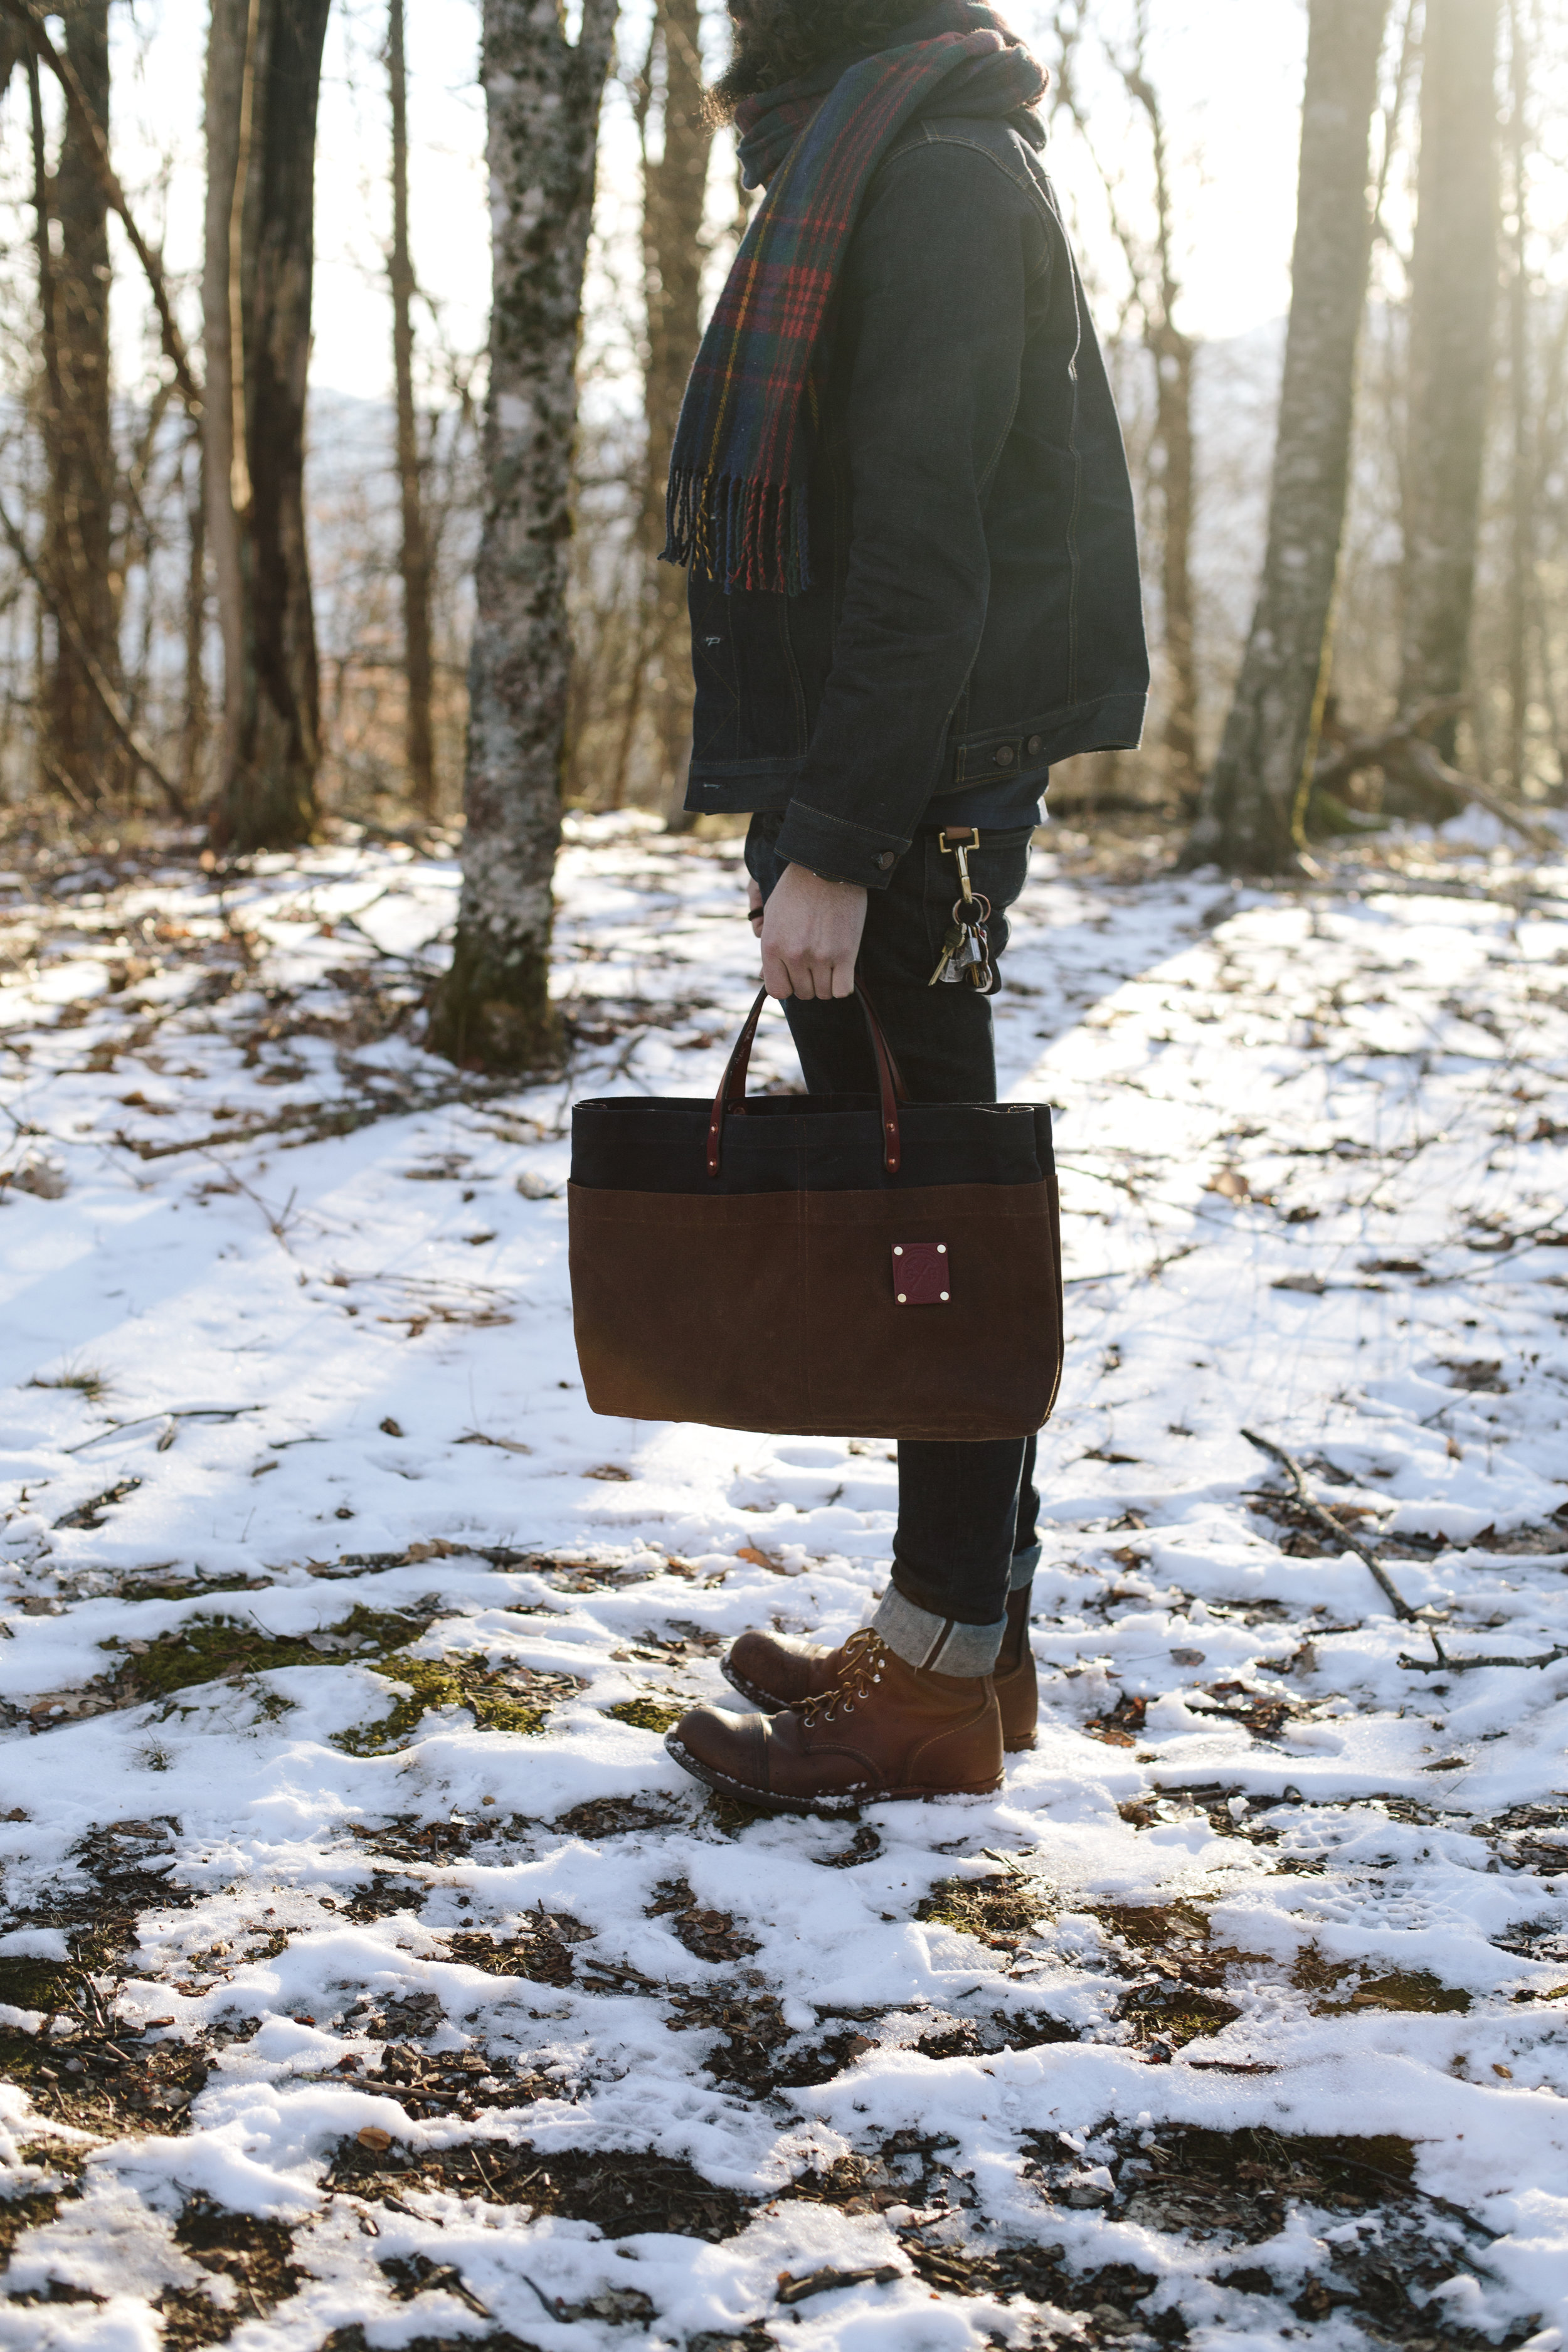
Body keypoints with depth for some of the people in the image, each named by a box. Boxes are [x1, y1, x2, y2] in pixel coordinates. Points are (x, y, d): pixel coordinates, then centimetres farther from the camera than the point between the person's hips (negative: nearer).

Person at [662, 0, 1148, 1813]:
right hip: (868, 800, 10)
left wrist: (837, 844, -24)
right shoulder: (871, 156, 19)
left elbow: (926, 546, -22)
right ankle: (967, 1632, 24)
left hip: (906, 805, -10)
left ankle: (941, 1680, 6)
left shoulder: (938, 168, -13)